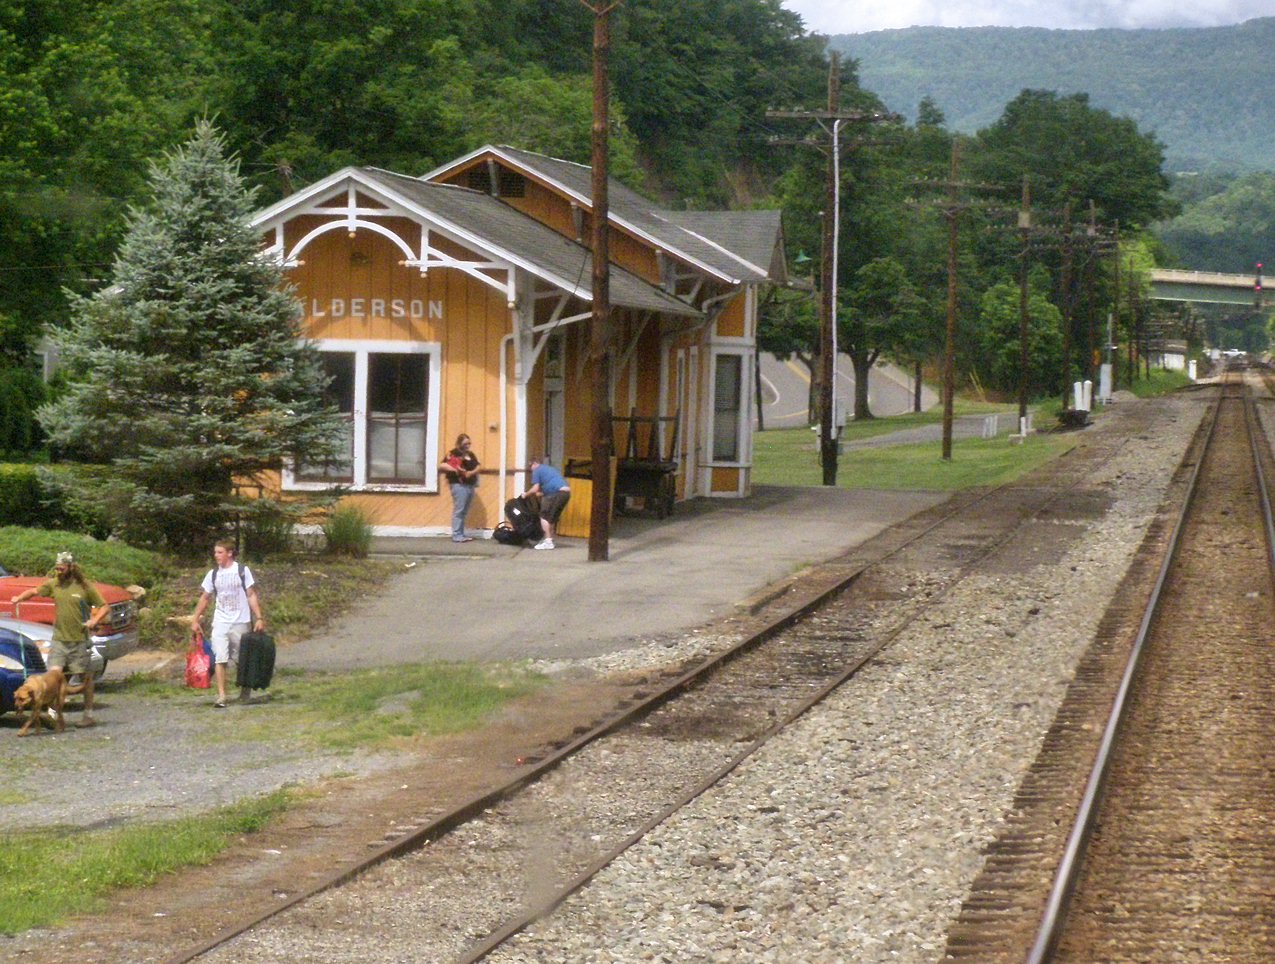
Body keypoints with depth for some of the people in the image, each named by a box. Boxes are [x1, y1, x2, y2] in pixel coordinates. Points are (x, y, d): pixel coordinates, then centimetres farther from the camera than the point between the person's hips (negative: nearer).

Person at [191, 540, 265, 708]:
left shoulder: (242, 571, -1)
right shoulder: (213, 574, 8)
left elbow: (251, 595, -2)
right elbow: (204, 598, 14)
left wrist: (259, 618, -9)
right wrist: (195, 619, 8)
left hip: (240, 622, -2)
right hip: (220, 623, 2)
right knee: (219, 659, -10)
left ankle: (245, 691, 28)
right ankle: (221, 696, -13)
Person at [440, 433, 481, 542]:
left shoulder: (470, 454, 18)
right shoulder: (453, 454, -4)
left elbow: (477, 467, 13)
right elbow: (442, 465, -12)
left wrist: (472, 472, -9)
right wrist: (455, 469, -21)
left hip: (470, 485, 8)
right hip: (459, 485, -8)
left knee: (464, 512, 10)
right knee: (458, 510, -10)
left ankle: (461, 534, 14)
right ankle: (457, 535, -10)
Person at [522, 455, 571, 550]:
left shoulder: (537, 470, 6)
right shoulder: (550, 468, 32)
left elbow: (535, 489, 1)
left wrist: (526, 494, 17)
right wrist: (541, 493, 44)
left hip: (558, 492, -8)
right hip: (567, 492, 8)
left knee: (544, 516, 0)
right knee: (553, 517, 19)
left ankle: (548, 541, -4)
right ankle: (550, 539, 23)